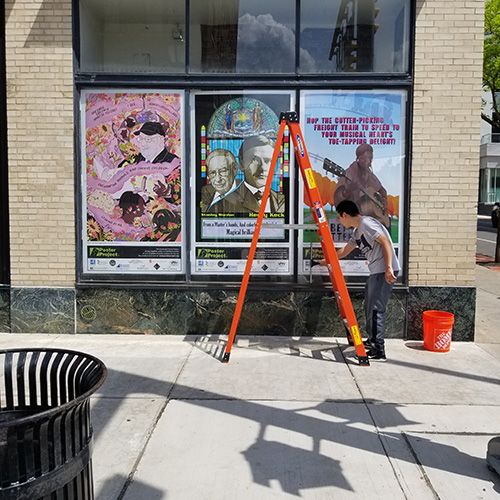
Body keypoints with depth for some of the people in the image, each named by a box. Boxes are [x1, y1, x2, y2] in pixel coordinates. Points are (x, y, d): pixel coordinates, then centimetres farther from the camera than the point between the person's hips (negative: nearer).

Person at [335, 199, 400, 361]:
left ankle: (379, 351, -8)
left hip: (384, 271, -10)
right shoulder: (357, 231, 19)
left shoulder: (366, 223, -11)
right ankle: (372, 341, 34)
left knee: (376, 309, -10)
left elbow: (386, 243, -19)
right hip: (376, 272, 10)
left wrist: (388, 268, -26)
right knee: (369, 307, 20)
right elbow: (344, 251, 32)